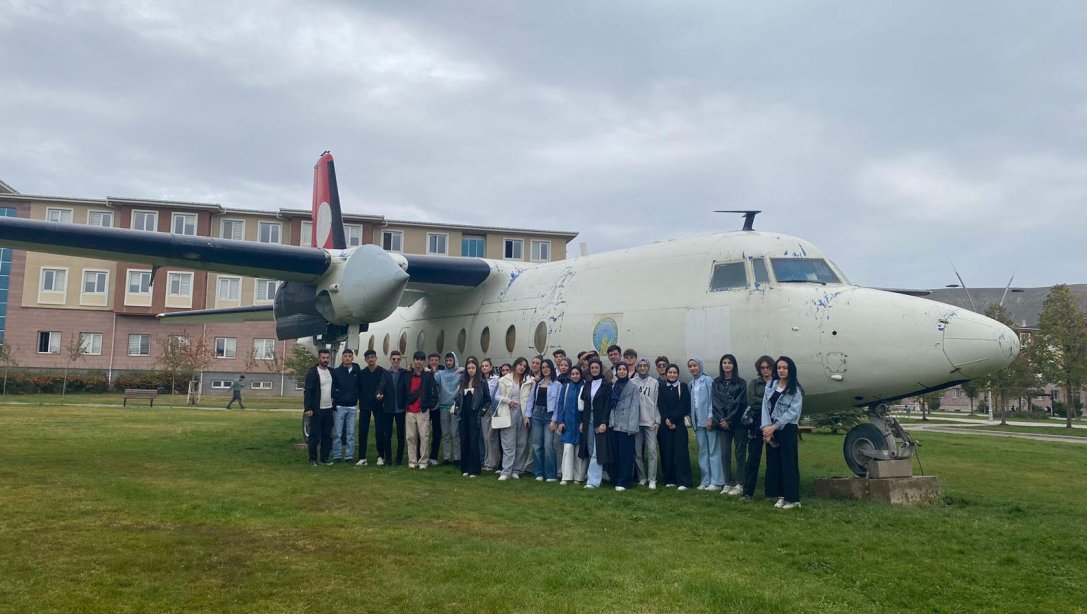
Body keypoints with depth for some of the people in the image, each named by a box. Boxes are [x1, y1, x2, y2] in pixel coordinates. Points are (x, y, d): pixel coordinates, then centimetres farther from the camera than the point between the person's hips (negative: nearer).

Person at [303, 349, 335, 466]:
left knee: (327, 435, 8)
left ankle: (324, 458, 16)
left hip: (329, 409, 5)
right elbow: (307, 391, -12)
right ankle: (312, 459, 7)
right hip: (317, 410, -5)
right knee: (314, 436, -1)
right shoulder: (312, 373, -8)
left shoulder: (331, 372, 10)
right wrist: (308, 408, -17)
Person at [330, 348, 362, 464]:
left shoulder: (357, 371, 5)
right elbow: (332, 388, 1)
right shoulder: (336, 372, 0)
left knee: (351, 433, 5)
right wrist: (337, 398, -5)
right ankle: (337, 456, 8)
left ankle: (349, 456, 11)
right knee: (337, 433, 0)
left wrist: (357, 397, 6)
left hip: (352, 407, 2)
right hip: (339, 406, -2)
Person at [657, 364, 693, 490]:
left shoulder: (683, 387, 5)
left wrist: (673, 420, -10)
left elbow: (684, 405, -3)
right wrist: (666, 419, -10)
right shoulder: (662, 388, 12)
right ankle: (670, 480, 11)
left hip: (679, 423, -3)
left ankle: (683, 482, -7)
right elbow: (660, 405, 5)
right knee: (667, 451, 2)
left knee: (680, 451, -8)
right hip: (665, 423, 3)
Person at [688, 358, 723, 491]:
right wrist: (691, 419, 7)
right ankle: (705, 481, 12)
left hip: (708, 420, -6)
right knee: (702, 452, 8)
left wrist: (710, 418, -14)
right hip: (697, 421, 6)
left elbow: (712, 399, -9)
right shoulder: (691, 384, 14)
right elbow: (691, 403, 14)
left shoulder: (708, 380, -4)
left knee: (713, 451, -5)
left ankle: (716, 482, -4)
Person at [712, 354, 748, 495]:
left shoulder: (741, 382, 1)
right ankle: (728, 483, 9)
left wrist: (729, 419, -11)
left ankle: (740, 484, 4)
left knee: (740, 453, 0)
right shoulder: (716, 382, 9)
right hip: (723, 423, 3)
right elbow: (716, 402, 4)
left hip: (738, 422, -2)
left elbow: (739, 403, -6)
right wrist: (721, 420, -8)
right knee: (724, 453, 1)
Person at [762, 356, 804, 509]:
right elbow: (765, 407, 2)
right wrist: (766, 427, -10)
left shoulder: (796, 390, -5)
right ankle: (781, 495, 16)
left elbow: (793, 412, -13)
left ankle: (792, 498, 4)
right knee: (774, 462, 7)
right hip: (771, 429, 5)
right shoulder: (770, 386, 9)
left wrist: (774, 426, -16)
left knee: (789, 462, -3)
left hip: (787, 429, -5)